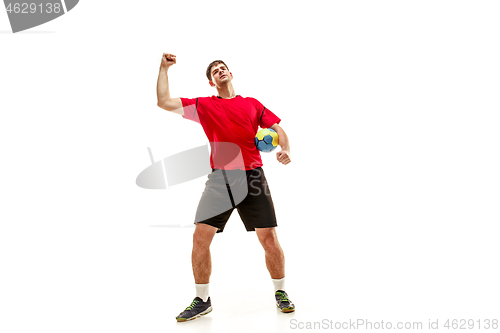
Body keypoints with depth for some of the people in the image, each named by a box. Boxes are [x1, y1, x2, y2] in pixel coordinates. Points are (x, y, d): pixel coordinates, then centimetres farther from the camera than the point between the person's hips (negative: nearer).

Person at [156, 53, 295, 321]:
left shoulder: (252, 104, 15)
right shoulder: (203, 105, 12)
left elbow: (277, 129, 15)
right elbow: (164, 102, 7)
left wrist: (285, 150, -5)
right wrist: (164, 68, 9)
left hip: (252, 176, 0)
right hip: (219, 179, 0)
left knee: (269, 238, -2)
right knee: (200, 237, -6)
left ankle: (280, 293, 22)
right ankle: (202, 300, 13)